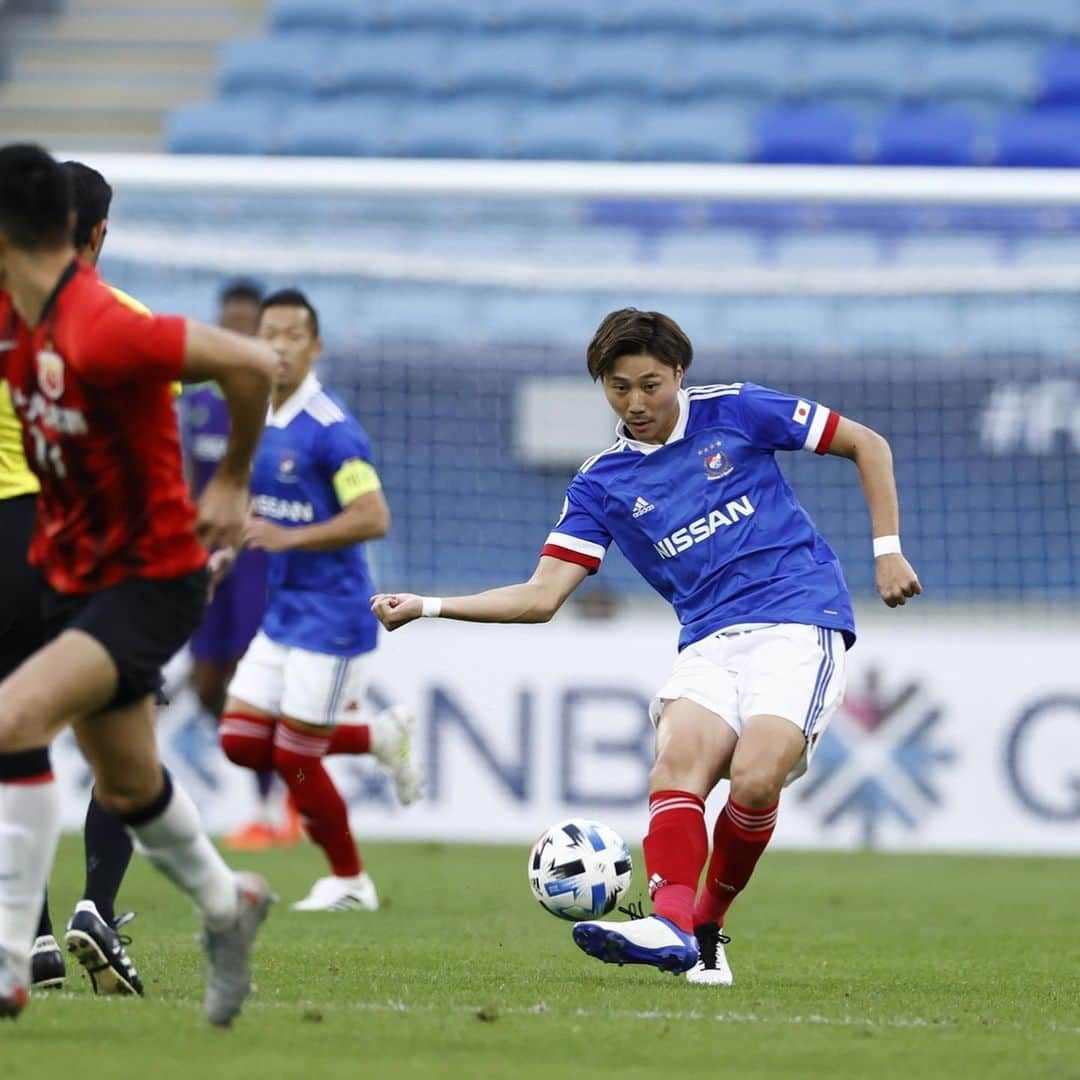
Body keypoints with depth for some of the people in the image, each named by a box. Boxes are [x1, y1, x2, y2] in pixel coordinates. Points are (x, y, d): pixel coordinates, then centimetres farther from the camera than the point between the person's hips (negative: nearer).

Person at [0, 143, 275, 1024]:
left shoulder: (98, 332, -28)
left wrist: (231, 481, -15)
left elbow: (249, 363, -28)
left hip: (151, 580, -9)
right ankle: (225, 905, 49)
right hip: (76, 576, 9)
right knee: (125, 787, 22)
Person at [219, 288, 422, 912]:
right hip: (283, 613, 9)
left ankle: (349, 882, 19)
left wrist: (288, 537, -26)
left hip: (331, 616, -9)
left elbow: (373, 518, -24)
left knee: (295, 759, -3)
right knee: (241, 741, 5)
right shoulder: (258, 419, 8)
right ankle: (380, 734, 21)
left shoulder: (331, 428, -18)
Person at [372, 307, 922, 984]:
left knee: (754, 780, -26)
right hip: (710, 643, 3)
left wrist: (888, 550, 2)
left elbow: (868, 445, 10)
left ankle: (707, 925, -6)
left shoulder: (736, 412, 2)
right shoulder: (601, 484, 9)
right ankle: (672, 923, -44)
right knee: (677, 762, -28)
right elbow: (542, 596, 5)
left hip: (799, 620, -3)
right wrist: (424, 606, -5)